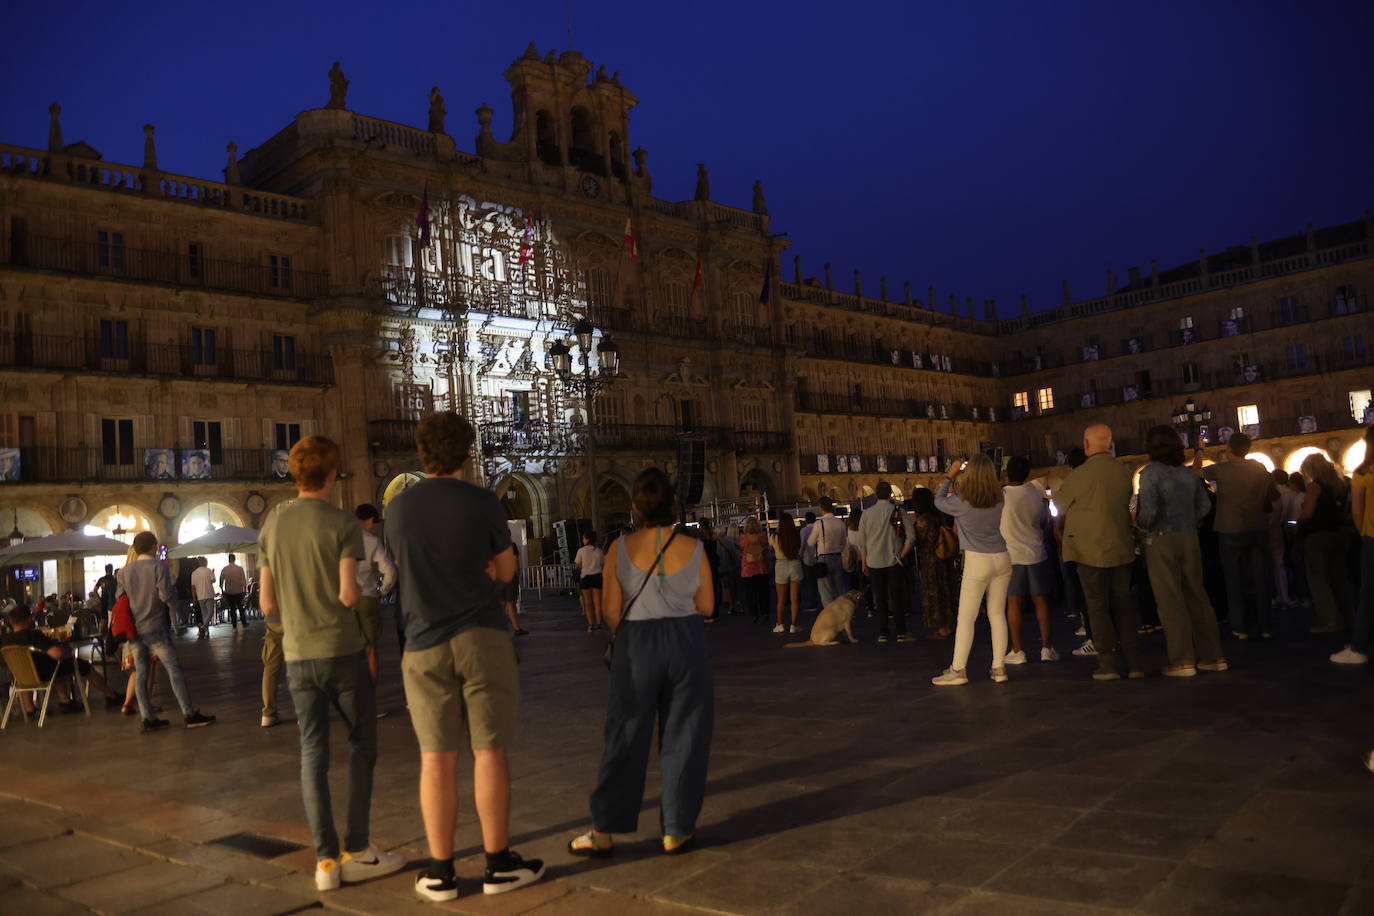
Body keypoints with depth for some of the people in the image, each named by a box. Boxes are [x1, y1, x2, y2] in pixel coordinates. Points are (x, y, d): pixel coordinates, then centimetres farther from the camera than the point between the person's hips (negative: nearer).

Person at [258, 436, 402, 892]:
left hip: (297, 654, 4)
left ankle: (326, 859, 7)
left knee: (313, 753, 6)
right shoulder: (344, 524, -9)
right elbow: (348, 595, -17)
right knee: (362, 745, 8)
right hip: (343, 649, -4)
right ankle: (357, 850, 9)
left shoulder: (271, 526, 6)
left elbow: (268, 605, 6)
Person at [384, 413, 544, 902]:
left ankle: (440, 872, 12)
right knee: (489, 751, 5)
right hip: (482, 637, -2)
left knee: (437, 759, 6)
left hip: (425, 645, 2)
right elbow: (505, 570, 6)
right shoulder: (483, 503, -6)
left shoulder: (398, 508, 3)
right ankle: (499, 863, 12)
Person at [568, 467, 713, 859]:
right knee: (682, 737, 11)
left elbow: (612, 611, -4)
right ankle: (676, 831, 18)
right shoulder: (693, 548, -6)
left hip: (636, 645, 0)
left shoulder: (620, 550, -7)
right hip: (686, 643, 0)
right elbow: (705, 607, 3)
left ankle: (603, 832, 18)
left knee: (626, 737, 11)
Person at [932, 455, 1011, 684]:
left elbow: (939, 500, 8)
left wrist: (950, 475, 18)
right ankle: (999, 667, 12)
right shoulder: (999, 500, 1)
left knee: (966, 618, 0)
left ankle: (958, 670, 2)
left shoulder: (962, 502, -11)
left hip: (977, 562, -4)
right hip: (1001, 559, 5)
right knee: (997, 615, 10)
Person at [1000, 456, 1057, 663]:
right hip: (1036, 553, 3)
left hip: (1011, 555, -3)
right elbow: (1043, 522, 13)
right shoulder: (1035, 494, 3)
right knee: (1040, 600, 8)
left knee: (1014, 603, 0)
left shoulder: (1001, 495, -10)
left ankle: (1017, 651, 2)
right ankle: (1046, 647, 10)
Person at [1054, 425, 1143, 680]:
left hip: (1091, 550, -5)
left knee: (1098, 607, 3)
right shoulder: (1123, 472, 0)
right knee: (1123, 604, 12)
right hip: (1122, 548, 5)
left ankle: (1109, 663, 2)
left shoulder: (1080, 475, -15)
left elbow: (1059, 503, -1)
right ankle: (1132, 662, 14)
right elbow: (1126, 503, 12)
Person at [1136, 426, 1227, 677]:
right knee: (1196, 595, 13)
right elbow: (1204, 504, 9)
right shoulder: (1187, 473, 7)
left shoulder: (1150, 473, -11)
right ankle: (1212, 656, 17)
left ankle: (1183, 661, 1)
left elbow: (1148, 511, -19)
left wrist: (1141, 525, 0)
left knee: (1170, 600, 0)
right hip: (1189, 538, 6)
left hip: (1161, 542, -6)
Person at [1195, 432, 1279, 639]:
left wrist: (1199, 452, 18)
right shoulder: (1260, 469, -1)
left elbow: (1197, 471, 3)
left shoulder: (1221, 469, -13)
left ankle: (1240, 628, 6)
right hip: (1258, 529, 3)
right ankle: (1265, 626, 13)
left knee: (1234, 580, 5)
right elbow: (1274, 496, 9)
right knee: (1261, 577, 9)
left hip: (1231, 531, -3)